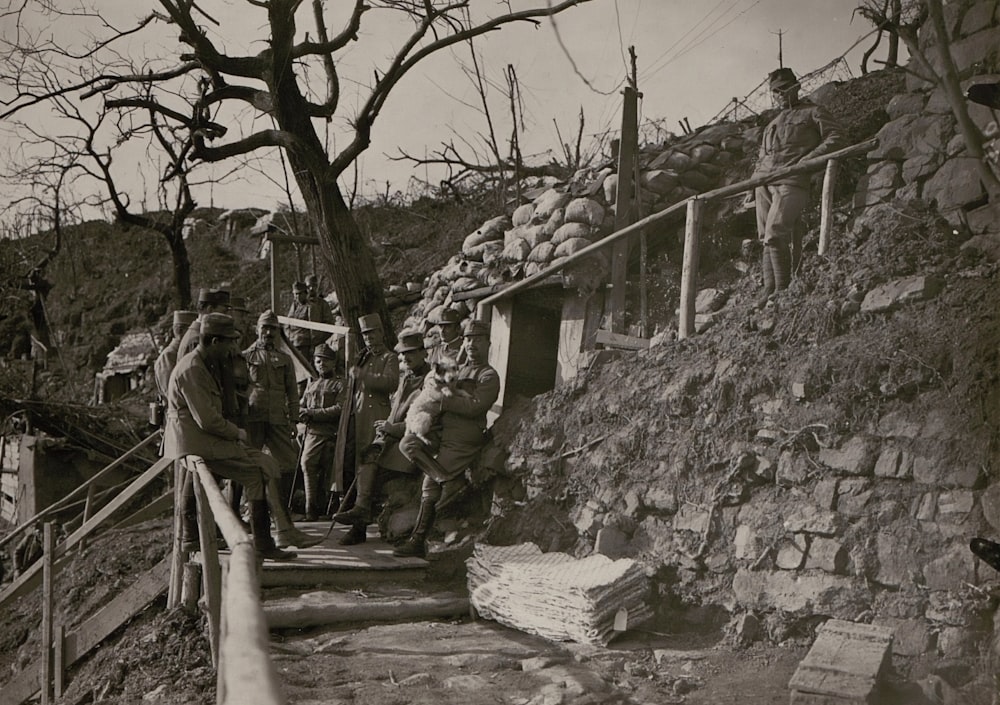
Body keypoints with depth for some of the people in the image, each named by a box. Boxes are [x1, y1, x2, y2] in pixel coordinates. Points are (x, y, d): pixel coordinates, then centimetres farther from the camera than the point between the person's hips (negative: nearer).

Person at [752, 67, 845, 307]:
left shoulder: (813, 112, 13)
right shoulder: (773, 123, 31)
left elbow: (835, 137, 2)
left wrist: (808, 159, -12)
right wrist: (755, 177, 16)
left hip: (791, 181, -7)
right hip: (764, 183, 7)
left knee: (775, 236, -20)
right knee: (766, 238, 1)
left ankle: (783, 289, -15)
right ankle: (769, 287, 3)